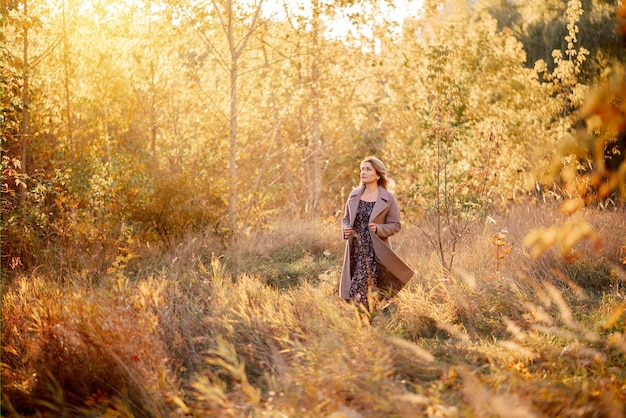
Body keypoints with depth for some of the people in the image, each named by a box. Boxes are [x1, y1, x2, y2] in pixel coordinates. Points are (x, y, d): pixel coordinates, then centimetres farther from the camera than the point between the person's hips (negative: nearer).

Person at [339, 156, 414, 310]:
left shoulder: (388, 198, -5)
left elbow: (396, 225, -3)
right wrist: (345, 229, -4)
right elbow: (346, 218, 18)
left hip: (374, 252, -5)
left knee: (358, 291, -10)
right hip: (354, 250, 5)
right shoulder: (354, 195, 9)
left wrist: (378, 229, -20)